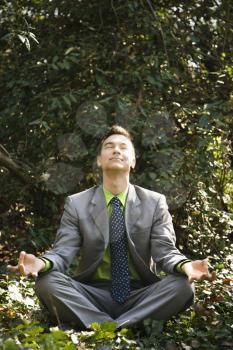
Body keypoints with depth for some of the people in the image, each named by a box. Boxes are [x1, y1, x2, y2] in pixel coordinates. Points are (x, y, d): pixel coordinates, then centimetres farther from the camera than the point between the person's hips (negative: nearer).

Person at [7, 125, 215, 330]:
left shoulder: (155, 203, 5)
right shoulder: (76, 204, 4)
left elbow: (165, 251, -4)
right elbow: (63, 251, -5)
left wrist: (185, 266, -29)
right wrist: (42, 263, -30)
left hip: (140, 296, 1)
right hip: (92, 295, 0)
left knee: (183, 285, -28)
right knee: (46, 282, -27)